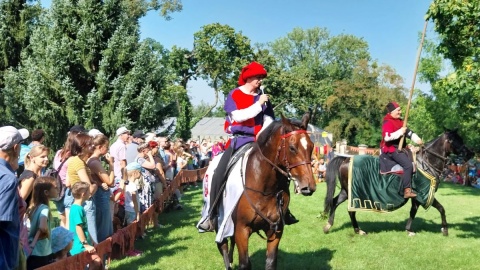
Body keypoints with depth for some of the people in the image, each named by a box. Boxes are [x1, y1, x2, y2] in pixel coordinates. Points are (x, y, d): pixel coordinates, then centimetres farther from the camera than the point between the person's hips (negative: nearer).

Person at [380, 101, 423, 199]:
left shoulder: (399, 121, 16)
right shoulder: (388, 123, -15)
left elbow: (408, 132, 17)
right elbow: (387, 137, -29)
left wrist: (417, 139, 1)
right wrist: (400, 132, -26)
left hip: (400, 148, 11)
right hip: (391, 149, -11)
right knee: (408, 165, -23)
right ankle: (407, 190, -24)